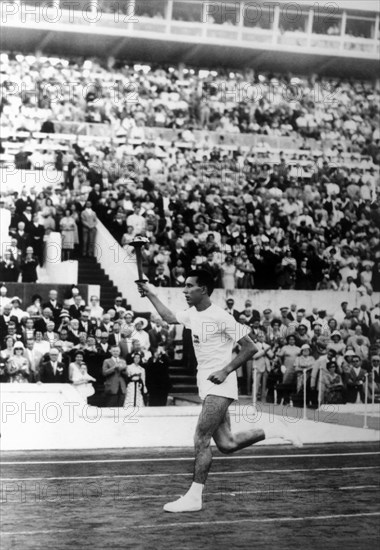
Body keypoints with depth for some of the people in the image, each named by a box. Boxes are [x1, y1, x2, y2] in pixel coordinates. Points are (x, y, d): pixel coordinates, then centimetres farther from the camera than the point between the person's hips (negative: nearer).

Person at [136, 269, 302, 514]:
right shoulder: (192, 314, 10)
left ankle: (194, 497, -6)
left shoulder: (220, 317, -15)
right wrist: (152, 294, 28)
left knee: (201, 440, -11)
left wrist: (225, 371, -20)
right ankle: (274, 432, 23)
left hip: (219, 385, -8)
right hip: (207, 386, 8)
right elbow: (169, 317, 32)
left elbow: (250, 347, -14)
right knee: (226, 444, 8)